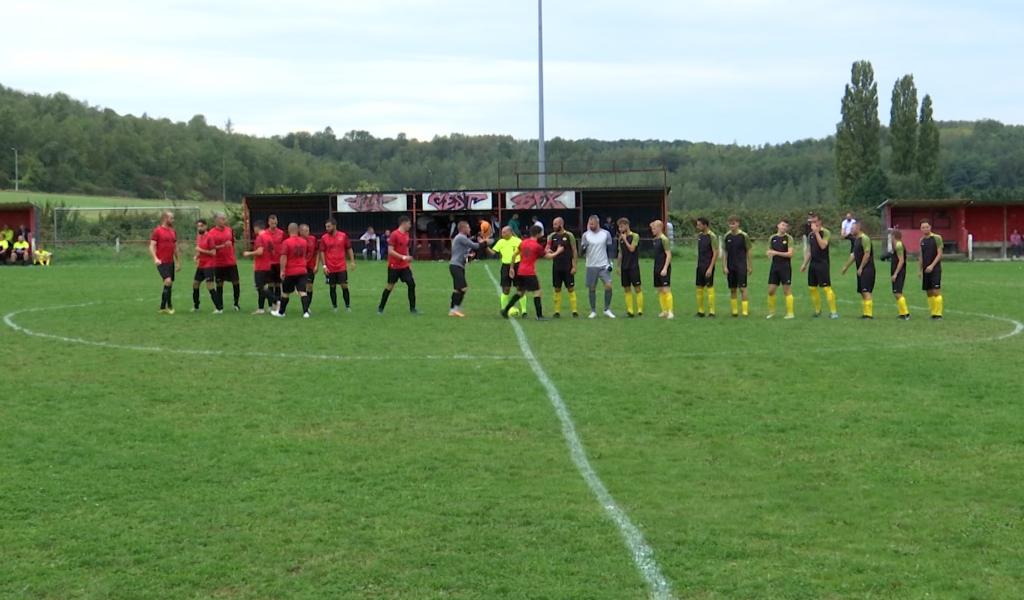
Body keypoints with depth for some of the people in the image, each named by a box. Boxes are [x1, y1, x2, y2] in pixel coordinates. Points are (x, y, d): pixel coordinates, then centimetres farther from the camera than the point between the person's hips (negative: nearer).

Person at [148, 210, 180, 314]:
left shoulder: (173, 231, 13)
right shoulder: (157, 231, -7)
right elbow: (152, 246, -10)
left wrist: (178, 262, 20)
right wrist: (155, 258, -24)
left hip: (171, 262, 7)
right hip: (161, 262, -7)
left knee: (169, 284, 9)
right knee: (168, 281, -21)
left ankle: (163, 307, 18)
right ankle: (169, 305, -12)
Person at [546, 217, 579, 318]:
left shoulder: (569, 235, -5)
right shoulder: (552, 236, 5)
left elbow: (574, 251, -4)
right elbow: (547, 249, 8)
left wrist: (574, 266, -9)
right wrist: (548, 251, -18)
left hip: (567, 267, -4)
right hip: (556, 267, 4)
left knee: (571, 288, -2)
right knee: (557, 289, 5)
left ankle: (574, 311, 1)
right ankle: (557, 311, 9)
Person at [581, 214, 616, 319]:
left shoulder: (606, 234, 1)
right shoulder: (586, 235, 1)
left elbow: (609, 249, 8)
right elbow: (583, 252, 1)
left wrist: (610, 263, -1)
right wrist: (584, 248, -22)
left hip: (604, 265, -1)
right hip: (591, 266, 1)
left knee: (609, 285, -13)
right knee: (591, 288, 3)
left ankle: (607, 309, 2)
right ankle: (593, 311, 15)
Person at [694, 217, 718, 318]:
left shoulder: (712, 236, -11)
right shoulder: (699, 235, 10)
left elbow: (716, 253, -13)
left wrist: (710, 268, -17)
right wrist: (697, 264, 13)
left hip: (708, 266, -7)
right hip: (700, 266, 7)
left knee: (709, 287, -5)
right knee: (699, 288, 7)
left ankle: (711, 312, 0)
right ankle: (701, 311, 14)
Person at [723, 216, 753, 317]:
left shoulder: (743, 236, -5)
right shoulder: (727, 236, 4)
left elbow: (748, 252, 0)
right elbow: (725, 252, 8)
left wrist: (750, 266, 0)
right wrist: (725, 266, 1)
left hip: (741, 266, -4)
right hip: (730, 267, 4)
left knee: (742, 288, -8)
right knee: (732, 290, 6)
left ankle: (745, 311, -6)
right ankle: (734, 311, 12)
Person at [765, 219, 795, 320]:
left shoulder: (788, 238, -3)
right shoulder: (772, 238, 10)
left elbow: (790, 254, -10)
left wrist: (776, 253, -16)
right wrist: (770, 254, -6)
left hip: (785, 266, -4)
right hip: (774, 266, 4)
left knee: (787, 290, -3)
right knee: (771, 290, 3)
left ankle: (790, 313, 2)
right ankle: (771, 312, 17)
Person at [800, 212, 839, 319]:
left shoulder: (825, 232, -7)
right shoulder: (810, 234, 13)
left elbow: (823, 245, -23)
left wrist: (816, 232, -20)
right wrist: (805, 264, 16)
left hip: (823, 263, -7)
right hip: (813, 264, 7)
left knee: (826, 287, -11)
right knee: (813, 288, 8)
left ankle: (833, 311, -10)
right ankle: (817, 310, 19)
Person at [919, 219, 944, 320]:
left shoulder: (937, 238, -5)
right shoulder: (922, 240, 12)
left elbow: (939, 254, -9)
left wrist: (932, 266, -17)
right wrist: (920, 270, 15)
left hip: (935, 268, -6)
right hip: (926, 270, 6)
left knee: (936, 291, -11)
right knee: (929, 292, 6)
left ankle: (938, 314, -9)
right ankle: (933, 313, 11)